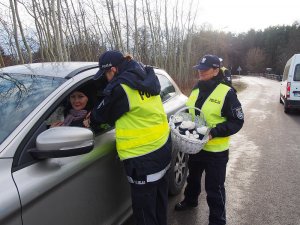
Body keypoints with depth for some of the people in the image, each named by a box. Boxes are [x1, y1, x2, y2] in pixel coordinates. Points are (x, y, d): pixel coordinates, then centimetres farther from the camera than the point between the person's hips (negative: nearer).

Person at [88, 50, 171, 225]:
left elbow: (101, 115, -2)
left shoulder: (120, 88, -18)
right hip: (162, 147, 9)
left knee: (145, 208, 9)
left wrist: (90, 121, 17)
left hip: (144, 157, -9)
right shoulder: (146, 79, 5)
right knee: (159, 197, 25)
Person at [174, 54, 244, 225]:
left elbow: (237, 121, -15)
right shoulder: (196, 89, 4)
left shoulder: (227, 92, -16)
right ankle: (190, 200, 53)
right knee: (193, 177, 27)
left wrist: (214, 132, -26)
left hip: (216, 151, -6)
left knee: (214, 188, 7)